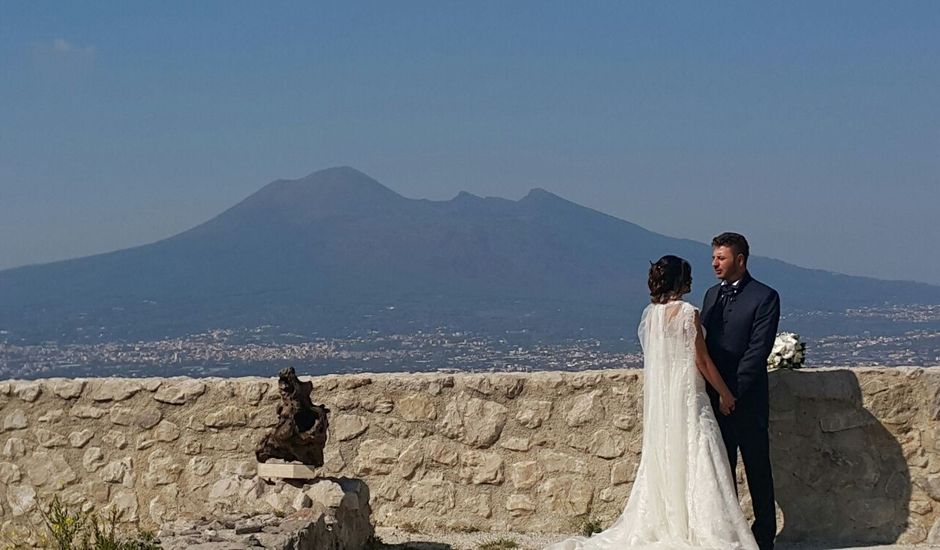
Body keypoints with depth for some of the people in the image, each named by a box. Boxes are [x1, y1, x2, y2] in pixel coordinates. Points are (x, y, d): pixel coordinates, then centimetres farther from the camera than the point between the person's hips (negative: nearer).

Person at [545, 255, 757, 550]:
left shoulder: (649, 313, 5)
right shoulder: (688, 313, -14)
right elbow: (702, 360, -12)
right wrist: (725, 393, 0)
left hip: (657, 399, 6)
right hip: (687, 398, -6)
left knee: (661, 463, 11)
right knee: (693, 463, -2)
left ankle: (664, 526, 14)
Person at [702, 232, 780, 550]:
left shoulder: (764, 297, -8)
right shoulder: (712, 295, 14)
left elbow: (758, 350, -14)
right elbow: (703, 344, 14)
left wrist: (732, 392, -18)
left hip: (747, 400, -6)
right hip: (715, 398, 6)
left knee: (757, 470, 2)